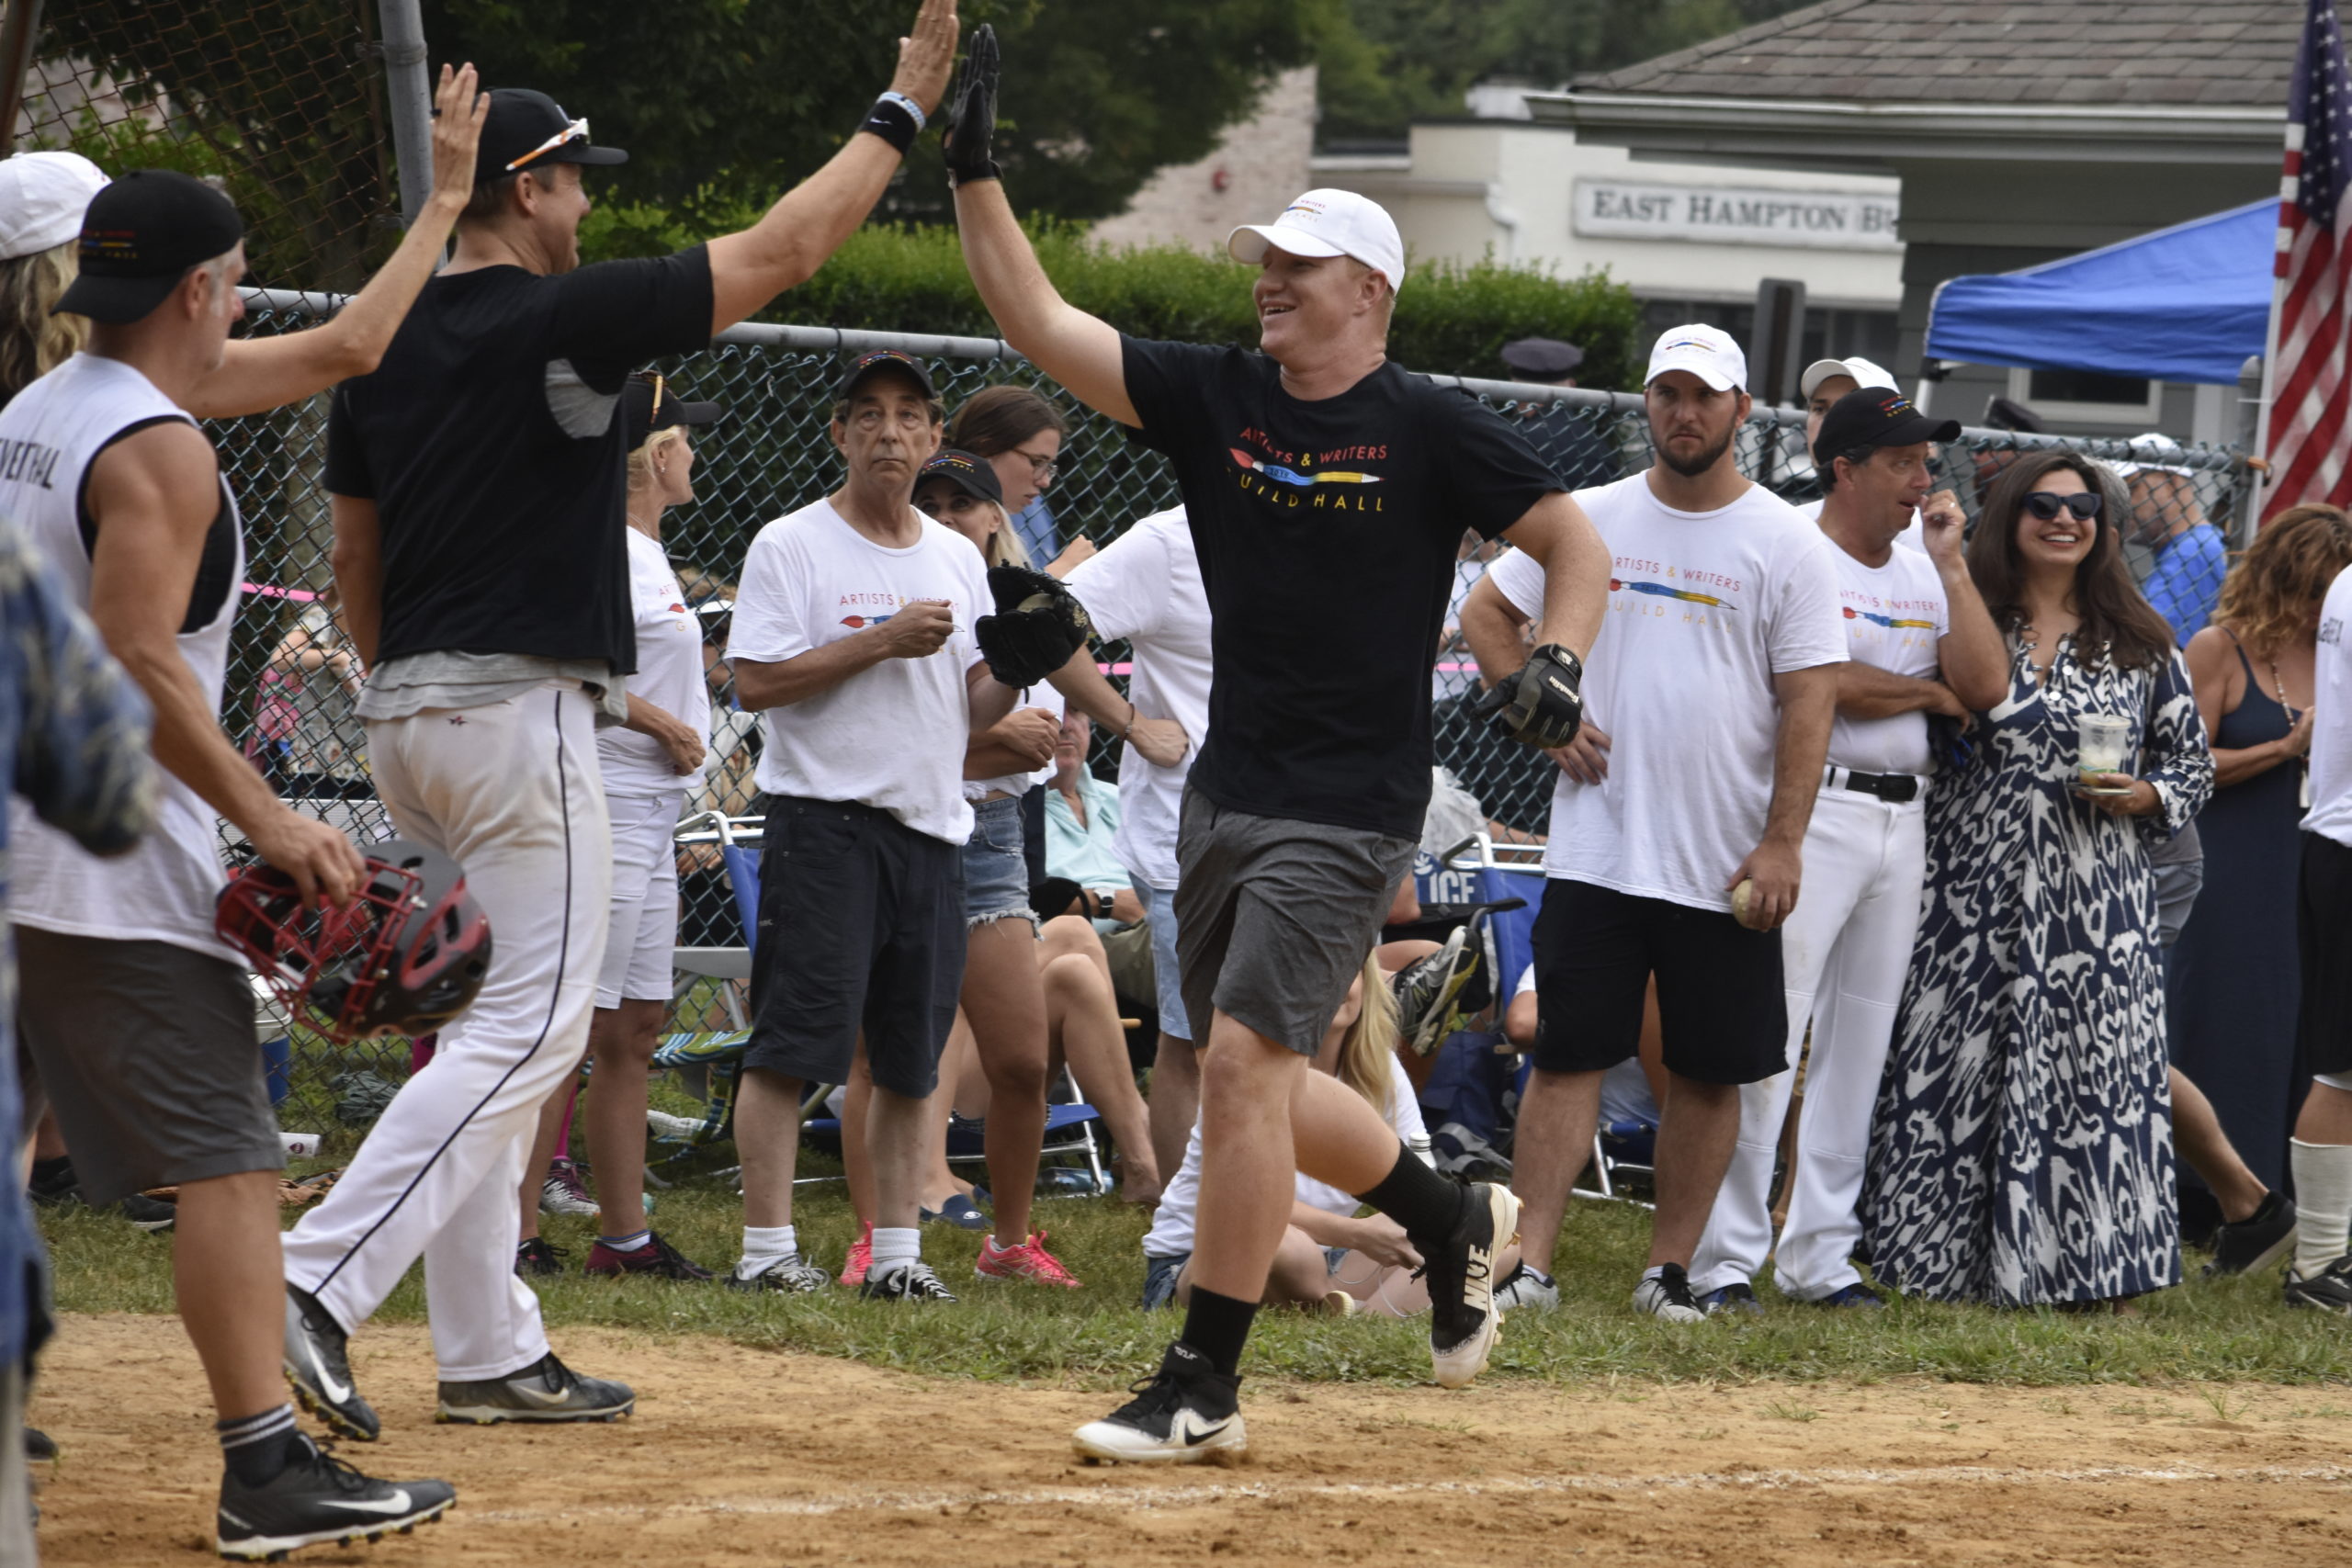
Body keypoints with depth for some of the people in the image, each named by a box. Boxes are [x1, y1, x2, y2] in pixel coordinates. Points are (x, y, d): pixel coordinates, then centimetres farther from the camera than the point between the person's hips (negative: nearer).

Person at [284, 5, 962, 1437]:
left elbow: (356, 565, 16)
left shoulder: (384, 349, 10)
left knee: (487, 1022, 14)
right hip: (520, 714, -9)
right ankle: (321, 1285, -21)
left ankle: (491, 1352, 14)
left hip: (408, 715, 9)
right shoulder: (567, 321, -13)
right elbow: (785, 250, -9)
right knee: (530, 1025, -8)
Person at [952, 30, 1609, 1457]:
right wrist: (972, 169, -9)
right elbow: (1038, 321, 1)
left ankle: (1205, 1385, -11)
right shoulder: (1214, 398, 6)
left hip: (1352, 809, -7)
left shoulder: (1431, 430, -6)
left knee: (1245, 1058, -15)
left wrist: (1559, 657, -20)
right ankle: (1457, 1221, 37)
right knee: (1256, 1086, 12)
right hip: (1230, 794, 7)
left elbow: (1579, 543, -2)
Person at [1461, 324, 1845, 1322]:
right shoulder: (1589, 520, 6)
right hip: (1596, 851, 1)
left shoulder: (1786, 544, 0)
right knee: (1569, 1054, -3)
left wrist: (1782, 842, -11)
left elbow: (1809, 700, -4)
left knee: (1711, 1071, 3)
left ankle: (1670, 1269, 12)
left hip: (1727, 866, -1)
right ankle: (1531, 1265, -4)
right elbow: (1487, 614, 16)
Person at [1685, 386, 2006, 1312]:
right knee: (1767, 1035, -9)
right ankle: (1727, 1258, -6)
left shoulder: (1925, 574, 15)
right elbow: (1818, 685, -18)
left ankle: (1821, 1254, 14)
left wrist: (1951, 564, 1)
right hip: (1811, 810, -7)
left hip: (1903, 819, 7)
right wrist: (1933, 693, -3)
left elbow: (1988, 687, 3)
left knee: (1859, 1044, 9)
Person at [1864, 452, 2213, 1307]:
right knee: (1962, 1065, -2)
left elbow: (2193, 761, 13)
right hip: (1974, 893, -1)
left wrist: (2142, 797, -4)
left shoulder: (2140, 645, 10)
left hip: (2097, 902, 1)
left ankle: (2087, 1255, 4)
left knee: (2093, 1069, -4)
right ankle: (1949, 1259, 5)